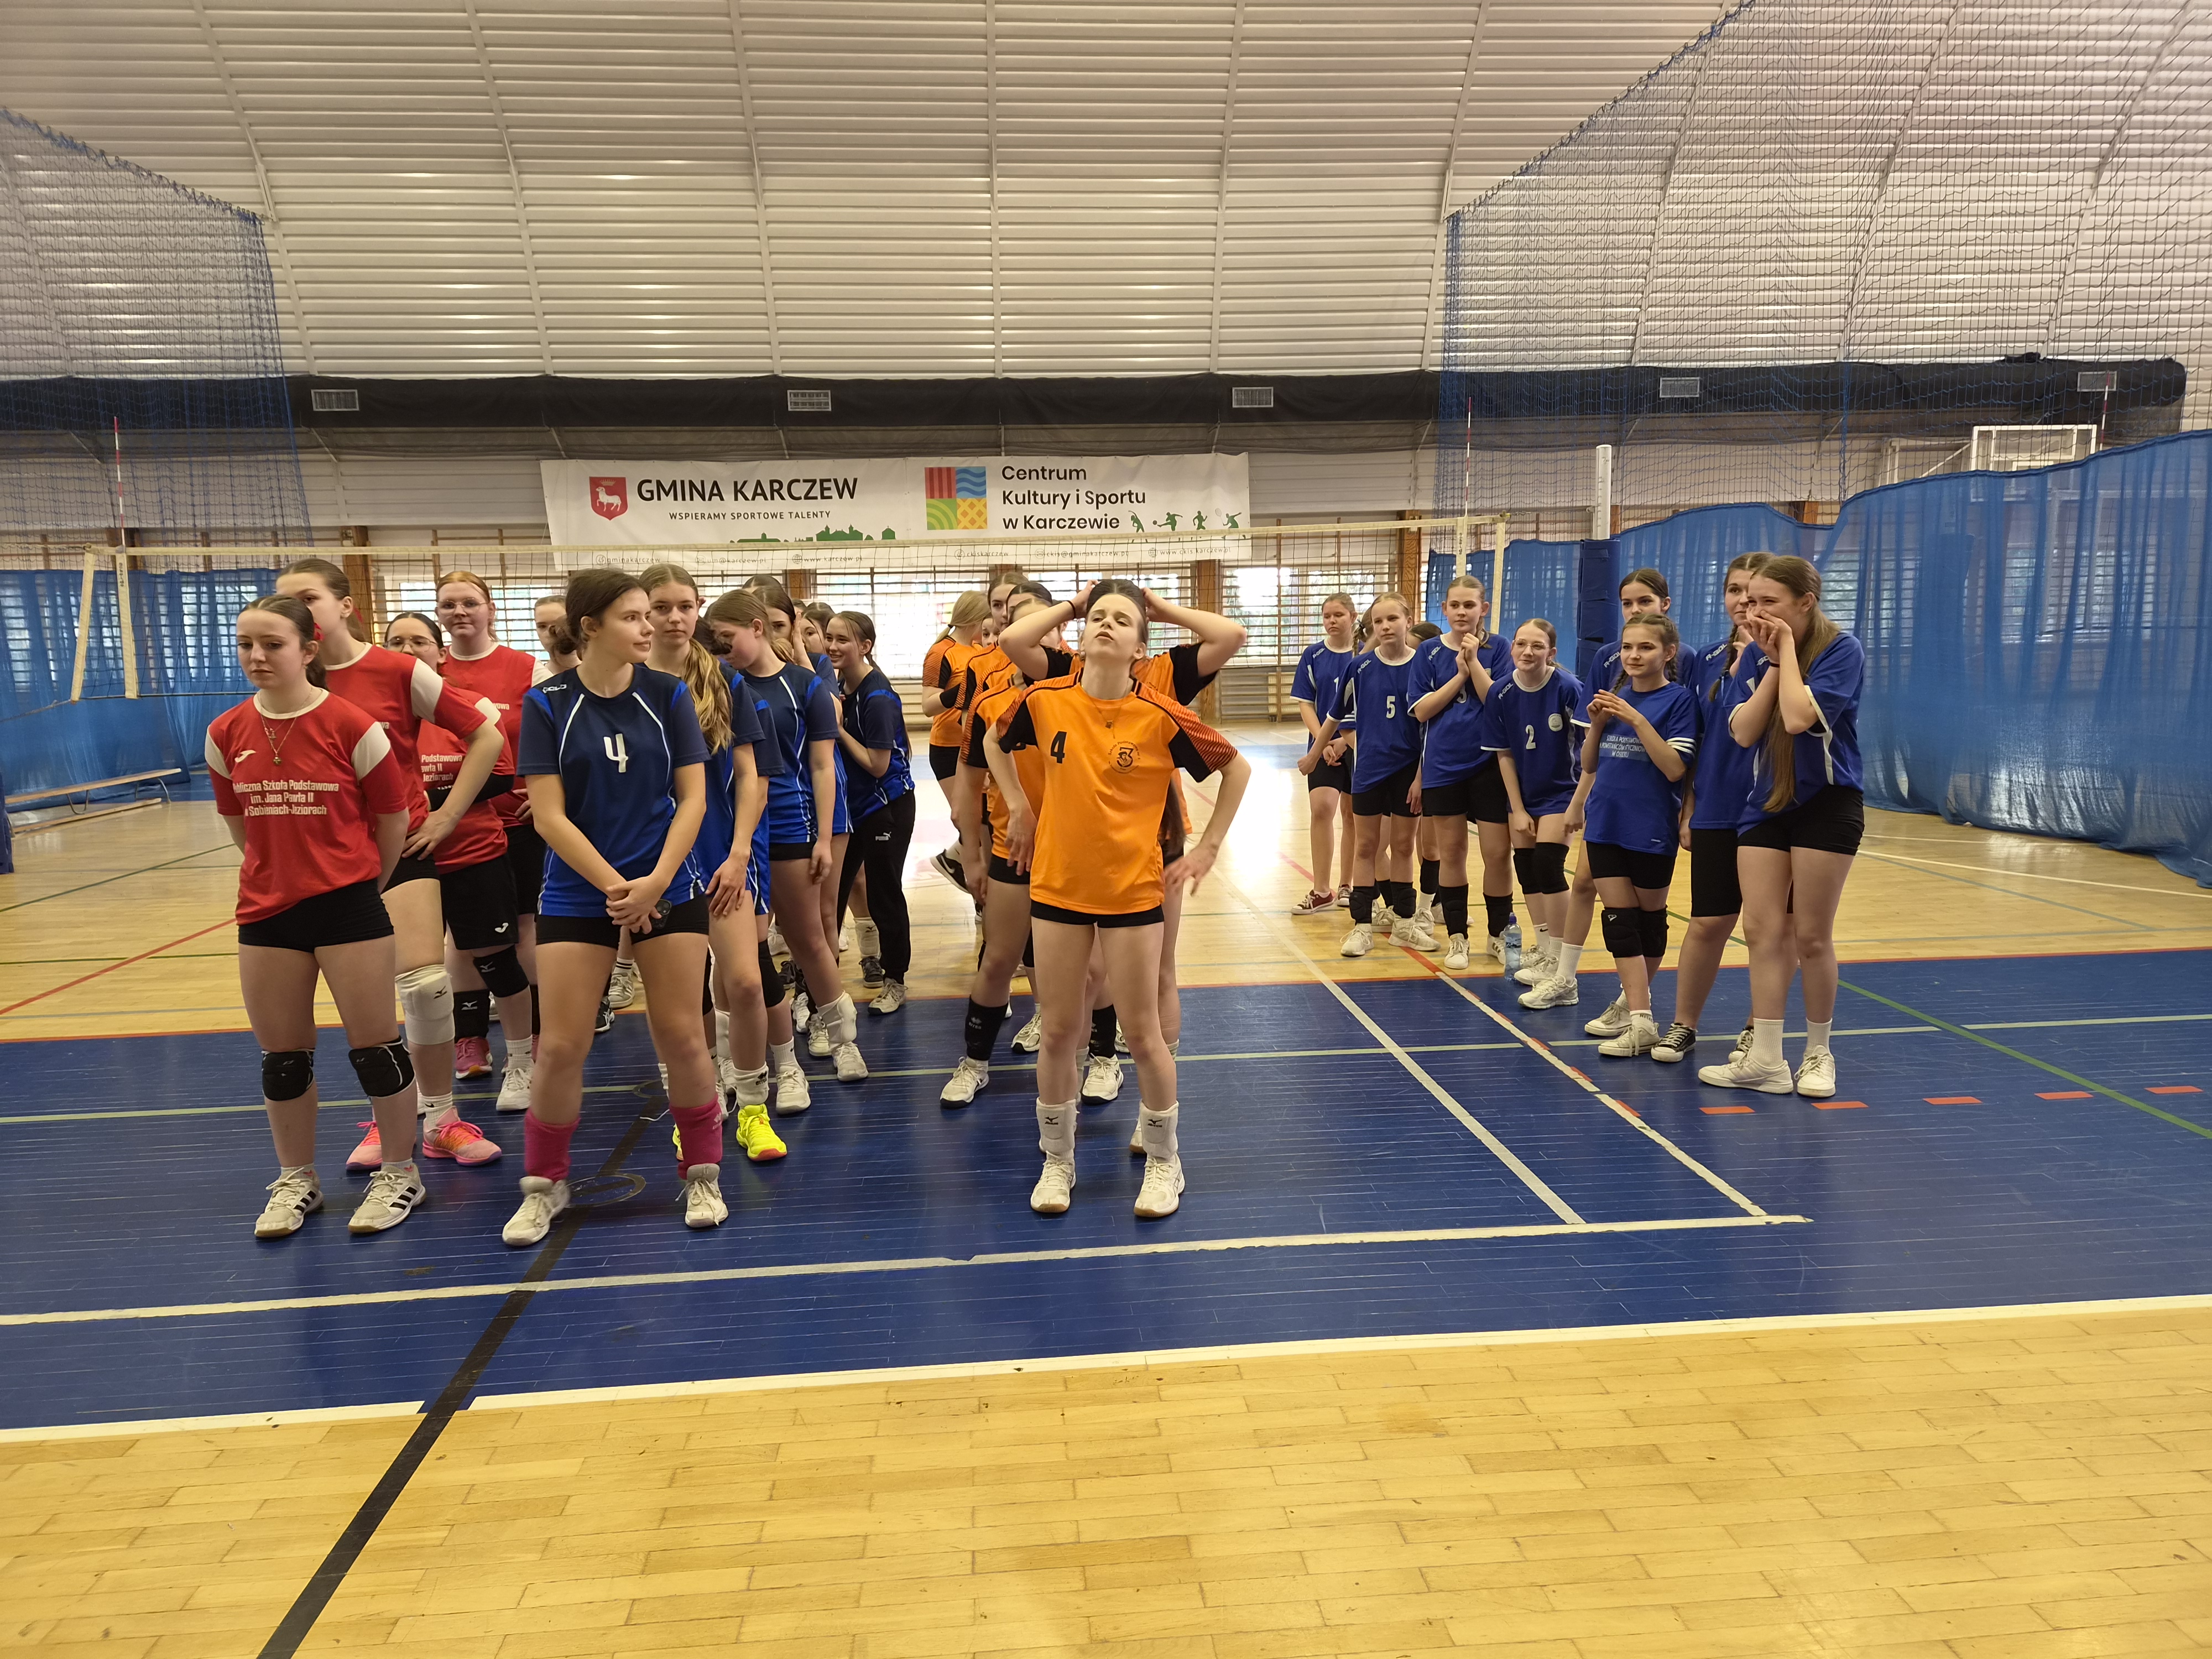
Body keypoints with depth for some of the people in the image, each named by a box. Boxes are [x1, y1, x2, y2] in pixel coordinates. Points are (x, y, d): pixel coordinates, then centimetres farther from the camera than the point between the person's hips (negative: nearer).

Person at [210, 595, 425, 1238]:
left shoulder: (351, 725, -11)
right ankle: (296, 1181, 30)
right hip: (266, 912, 4)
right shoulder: (225, 735, 2)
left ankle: (399, 1174, 19)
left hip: (346, 905, -4)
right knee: (281, 1057, 13)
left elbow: (394, 818, -1)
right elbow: (239, 822, 15)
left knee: (375, 1046, 2)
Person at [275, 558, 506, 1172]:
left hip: (403, 846, -3)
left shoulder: (400, 672, -8)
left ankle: (440, 1117, 7)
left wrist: (446, 814, -5)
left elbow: (486, 735, -4)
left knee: (426, 984, -10)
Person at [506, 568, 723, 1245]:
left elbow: (693, 796, -1)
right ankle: (544, 1187, 20)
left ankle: (702, 1175, 19)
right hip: (577, 893, -1)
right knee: (559, 1045, 0)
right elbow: (548, 815, -8)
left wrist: (655, 880, -12)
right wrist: (614, 886, -14)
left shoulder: (668, 694, -1)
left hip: (668, 887, 1)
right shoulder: (547, 703, -5)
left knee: (682, 1036, 1)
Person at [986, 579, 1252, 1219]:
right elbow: (994, 743, 17)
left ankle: (1164, 1164, 25)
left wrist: (1208, 846, 0)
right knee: (1059, 1032, 10)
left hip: (1133, 891, -2)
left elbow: (1237, 768, 1)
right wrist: (1019, 808, 10)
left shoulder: (1161, 716, -11)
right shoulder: (1045, 700, -4)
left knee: (1142, 1034, 6)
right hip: (1058, 886, 2)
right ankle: (1056, 1162, 29)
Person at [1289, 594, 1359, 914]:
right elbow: (1305, 703, 1)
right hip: (1324, 744, 0)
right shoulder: (1313, 655, 1)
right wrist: (1322, 740, -12)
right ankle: (1321, 891, -5)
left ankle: (1345, 886, 22)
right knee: (1321, 808, -12)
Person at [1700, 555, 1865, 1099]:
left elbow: (1799, 718, -27)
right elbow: (1743, 732, -7)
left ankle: (1818, 1053, 20)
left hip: (1827, 804, -5)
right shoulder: (1756, 654, 3)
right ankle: (1765, 1060, 5)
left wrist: (1789, 650, -17)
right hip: (1765, 804, 5)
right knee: (1762, 931, 0)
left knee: (1811, 936, 2)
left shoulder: (1842, 650, -12)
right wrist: (1774, 662, -11)